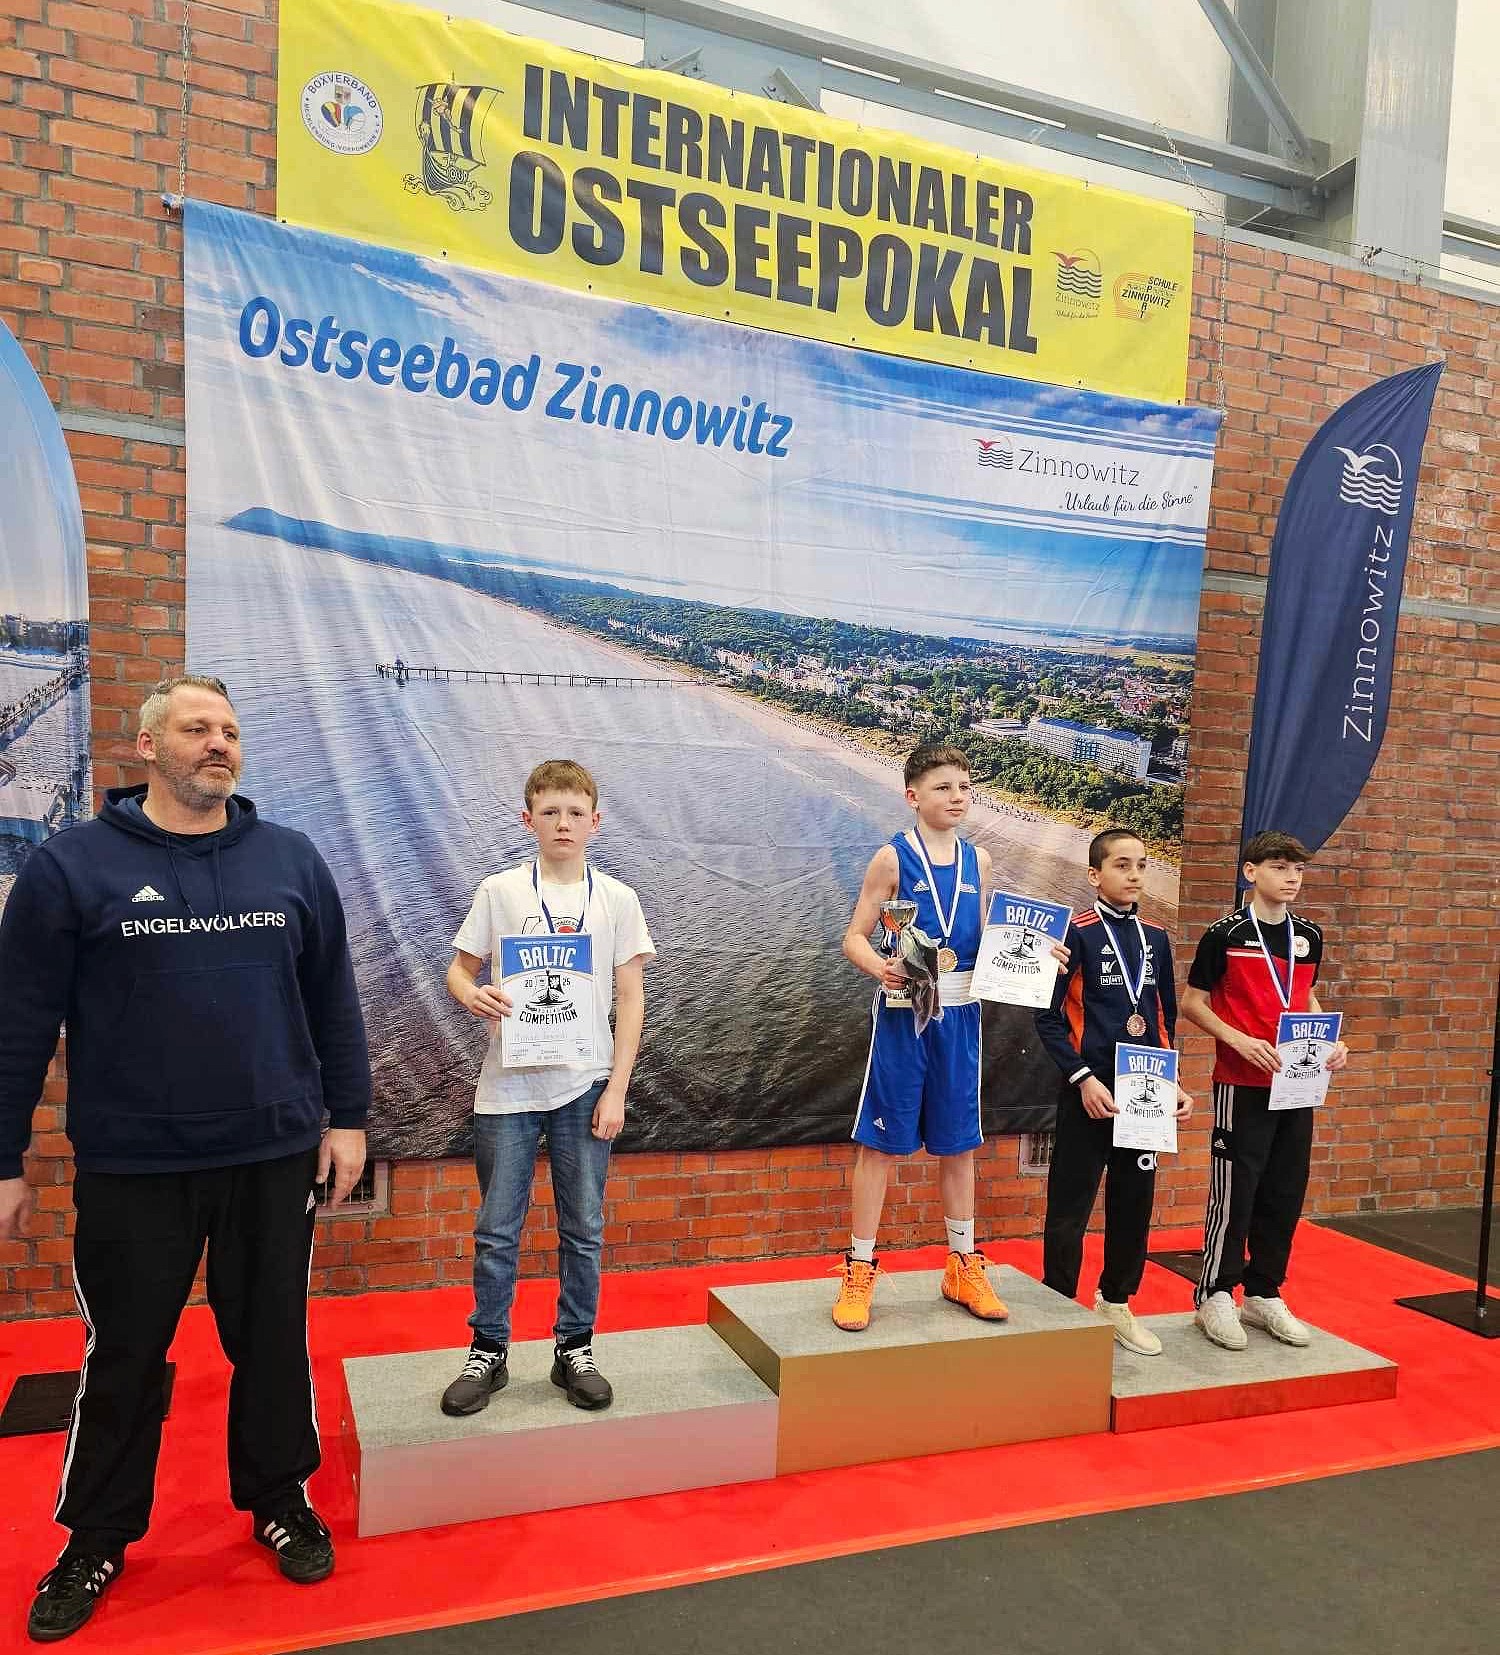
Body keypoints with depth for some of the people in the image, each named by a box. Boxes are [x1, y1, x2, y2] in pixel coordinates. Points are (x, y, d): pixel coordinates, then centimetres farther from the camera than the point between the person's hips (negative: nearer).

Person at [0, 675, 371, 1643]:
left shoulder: (292, 860, 1)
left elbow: (334, 1001, 5)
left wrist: (347, 1118, 4)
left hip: (275, 1159, 2)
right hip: (130, 1168, -1)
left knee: (274, 1341, 15)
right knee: (124, 1357, 14)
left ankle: (281, 1500, 36)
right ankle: (99, 1537, 36)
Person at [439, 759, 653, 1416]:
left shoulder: (617, 899, 1)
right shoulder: (499, 891, 1)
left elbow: (631, 1000, 1)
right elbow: (459, 968, 6)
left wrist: (616, 1089, -4)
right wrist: (473, 995, -18)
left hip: (585, 1086, 0)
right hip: (507, 1086, 0)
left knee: (583, 1229, 8)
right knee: (496, 1229, 7)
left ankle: (574, 1349, 25)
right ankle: (487, 1351, 24)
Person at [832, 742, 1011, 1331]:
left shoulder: (977, 860, 9)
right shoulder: (893, 857, -5)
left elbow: (986, 940, 15)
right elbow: (854, 937, -6)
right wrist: (880, 968, -26)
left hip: (960, 1012, 4)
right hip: (902, 1010, -4)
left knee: (958, 1141, 13)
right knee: (881, 1141, 2)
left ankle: (963, 1266, 28)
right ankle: (859, 1272, 14)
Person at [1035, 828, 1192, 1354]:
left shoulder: (1156, 938, 9)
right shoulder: (1076, 933, -8)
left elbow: (1166, 1018, 17)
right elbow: (1048, 1018, -11)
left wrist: (1172, 1081, 8)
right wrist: (1083, 1078, -17)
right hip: (1090, 1093, -6)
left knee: (1135, 1202, 14)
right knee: (1071, 1206, 2)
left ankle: (1116, 1303, 31)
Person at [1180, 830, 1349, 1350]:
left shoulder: (1308, 936, 8)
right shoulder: (1226, 933, -9)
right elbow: (1192, 1002, -5)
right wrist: (1239, 1039, -18)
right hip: (1242, 1084, -6)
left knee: (1285, 1195, 11)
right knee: (1233, 1193, 0)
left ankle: (1264, 1295, 26)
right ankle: (1214, 1296, 14)